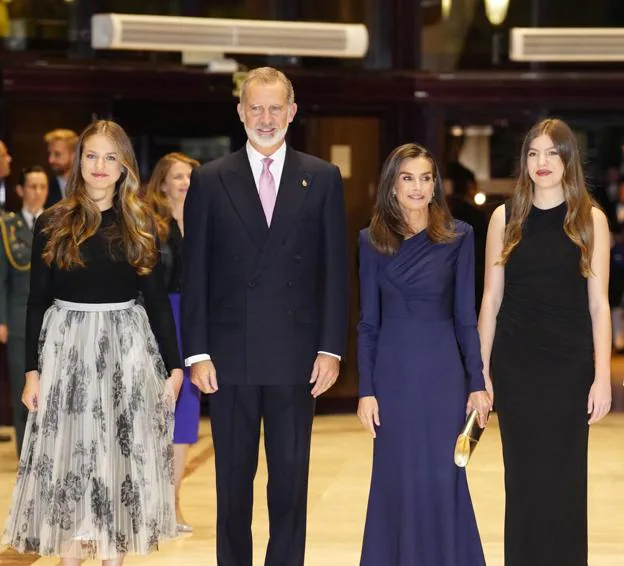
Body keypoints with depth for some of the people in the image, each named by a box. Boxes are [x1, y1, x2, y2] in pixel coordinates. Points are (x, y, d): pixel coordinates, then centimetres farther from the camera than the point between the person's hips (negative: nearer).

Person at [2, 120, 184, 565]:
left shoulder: (141, 225, 5)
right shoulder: (53, 223, 1)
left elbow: (157, 299, 7)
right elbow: (37, 301, 3)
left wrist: (174, 365, 2)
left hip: (126, 347, 1)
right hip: (67, 346, -1)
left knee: (122, 455, 4)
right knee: (68, 456, 1)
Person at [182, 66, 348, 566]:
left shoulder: (323, 179, 5)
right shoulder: (210, 180, 4)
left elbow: (335, 271, 3)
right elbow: (195, 275, 2)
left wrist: (331, 349, -3)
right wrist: (196, 353, -4)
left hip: (295, 356, 0)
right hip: (230, 355, 0)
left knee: (291, 478, 5)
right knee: (233, 478, 8)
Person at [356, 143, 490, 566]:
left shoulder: (458, 236, 1)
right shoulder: (373, 240, 4)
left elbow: (466, 316, 2)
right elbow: (369, 322, 4)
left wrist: (477, 383, -2)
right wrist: (366, 390, -1)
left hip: (443, 372, -1)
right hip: (393, 372, 1)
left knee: (443, 477, 2)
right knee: (397, 479, 5)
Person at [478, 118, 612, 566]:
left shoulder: (591, 219, 1)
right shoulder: (506, 218, 5)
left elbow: (599, 303, -1)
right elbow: (491, 299, 7)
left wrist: (603, 377, -7)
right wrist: (481, 371, 4)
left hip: (569, 364, -1)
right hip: (514, 364, 1)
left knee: (563, 481, 1)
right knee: (523, 479, 6)